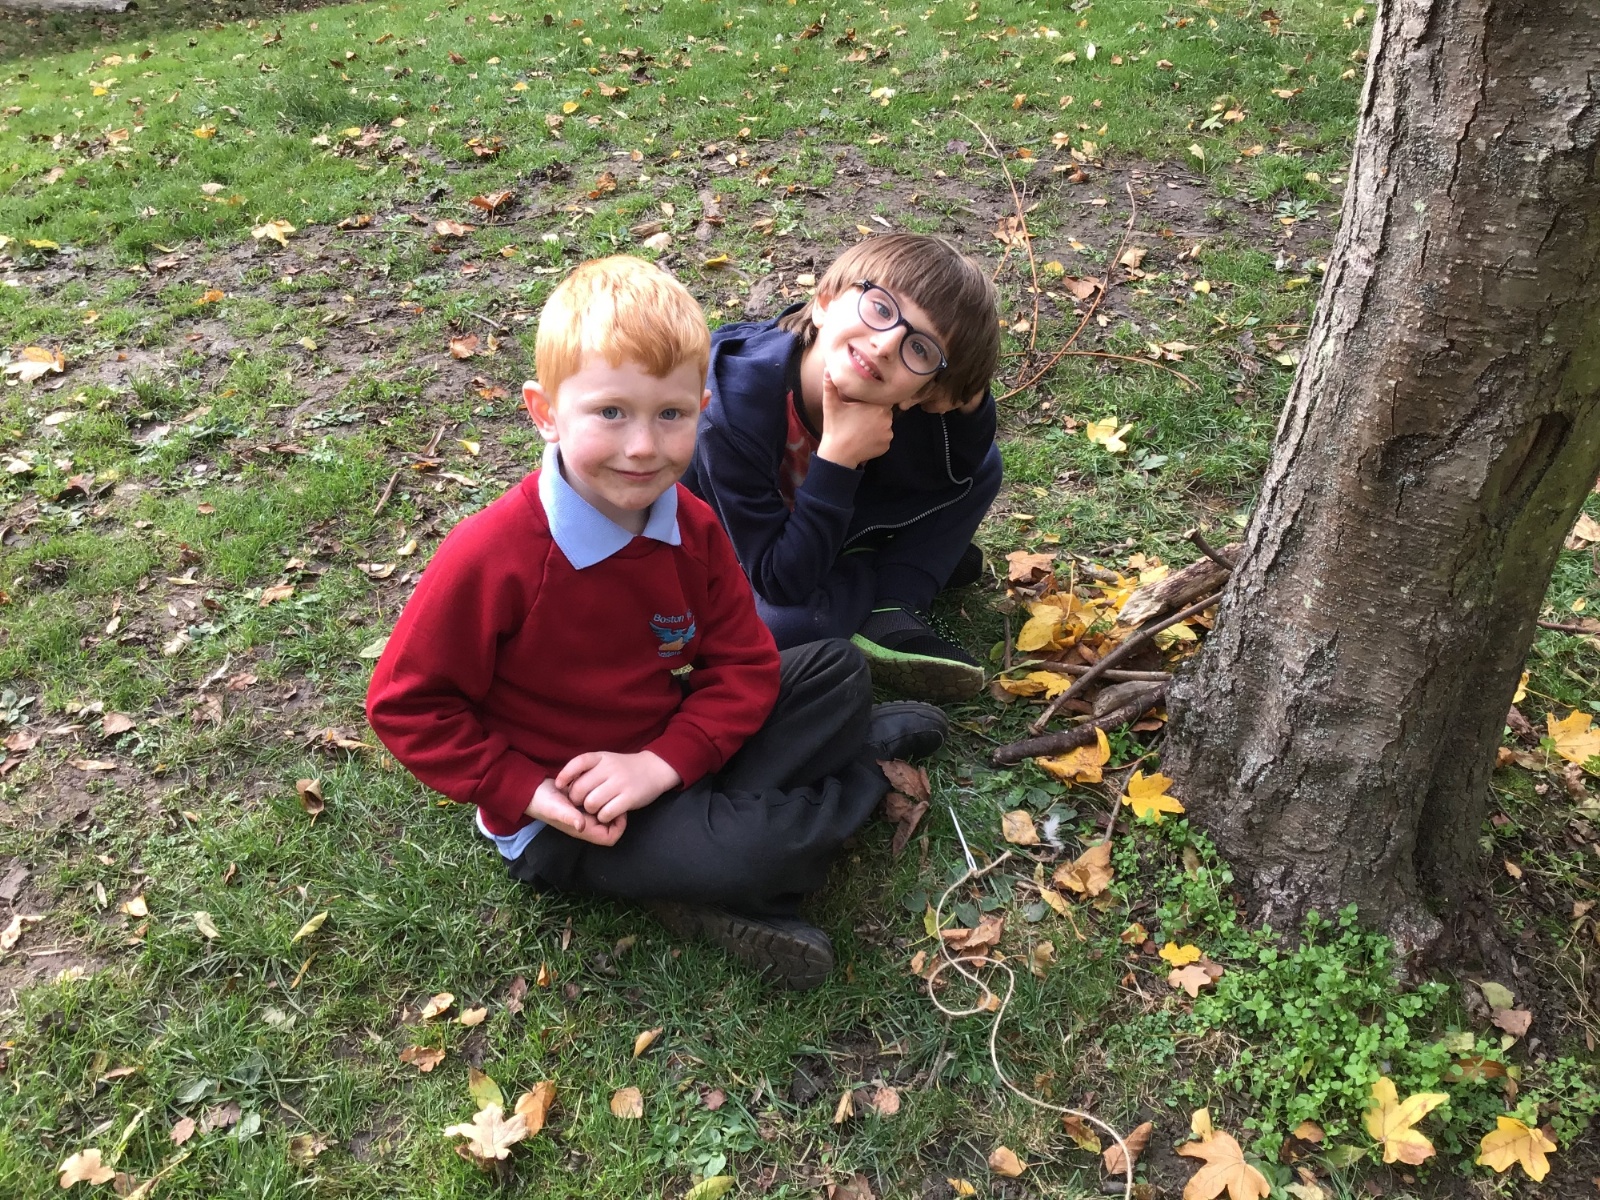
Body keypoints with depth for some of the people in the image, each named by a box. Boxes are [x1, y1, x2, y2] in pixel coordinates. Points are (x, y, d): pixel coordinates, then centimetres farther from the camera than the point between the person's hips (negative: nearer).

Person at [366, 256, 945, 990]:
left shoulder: (692, 528, -8)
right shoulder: (492, 557, -25)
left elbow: (744, 661, -4)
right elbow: (406, 703, -15)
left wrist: (665, 762, -20)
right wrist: (526, 793, -21)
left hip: (671, 756, 6)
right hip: (564, 819, -6)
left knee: (839, 670, 2)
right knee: (749, 852, -27)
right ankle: (871, 760, 4)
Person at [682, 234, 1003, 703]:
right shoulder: (734, 409, -37)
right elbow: (783, 582, -34)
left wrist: (970, 396, -27)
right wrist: (838, 457, -41)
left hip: (818, 534, 5)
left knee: (978, 468, -5)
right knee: (795, 621, -38)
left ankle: (886, 619, -13)